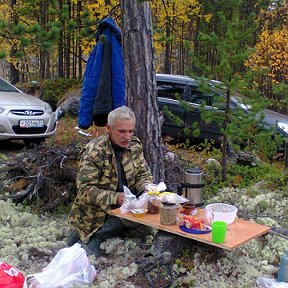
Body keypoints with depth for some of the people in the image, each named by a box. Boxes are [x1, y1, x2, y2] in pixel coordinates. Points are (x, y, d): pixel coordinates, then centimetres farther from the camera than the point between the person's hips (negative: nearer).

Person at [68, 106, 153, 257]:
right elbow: (85, 190, -19)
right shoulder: (93, 152, -17)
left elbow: (143, 175, 9)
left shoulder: (135, 145, 2)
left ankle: (95, 239, -7)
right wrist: (115, 198, -31)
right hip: (96, 214, -7)